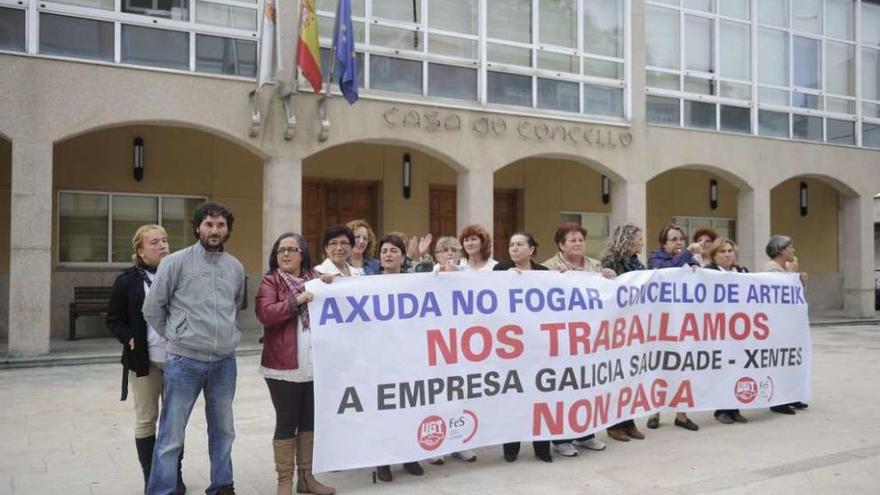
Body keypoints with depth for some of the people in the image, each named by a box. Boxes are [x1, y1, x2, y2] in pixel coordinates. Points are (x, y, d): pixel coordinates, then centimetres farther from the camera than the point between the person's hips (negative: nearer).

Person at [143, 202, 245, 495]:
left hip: (225, 362, 4)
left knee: (223, 430, 16)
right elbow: (152, 308, 0)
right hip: (185, 362, -4)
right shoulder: (176, 262, -6)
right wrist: (176, 338, 4)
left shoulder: (236, 267, 7)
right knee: (171, 436, 0)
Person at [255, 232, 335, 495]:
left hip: (315, 365, 5)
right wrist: (298, 299, -22)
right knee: (286, 424, 2)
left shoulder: (316, 279, 12)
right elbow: (265, 314, -16)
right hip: (284, 366, -5)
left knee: (310, 422, 12)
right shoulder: (270, 281, -2)